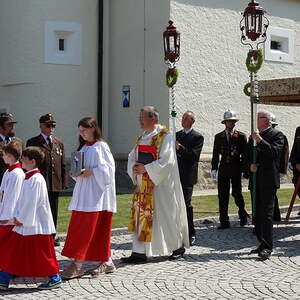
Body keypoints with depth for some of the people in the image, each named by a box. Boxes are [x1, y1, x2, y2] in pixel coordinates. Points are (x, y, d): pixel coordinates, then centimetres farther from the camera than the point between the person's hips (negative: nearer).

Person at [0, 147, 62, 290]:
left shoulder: (36, 179, -18)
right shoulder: (28, 177, 12)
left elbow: (31, 203, -20)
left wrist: (22, 219, -14)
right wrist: (17, 217, 5)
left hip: (36, 224, -10)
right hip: (24, 222, 10)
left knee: (42, 254, 0)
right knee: (12, 251, 10)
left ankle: (55, 278, 12)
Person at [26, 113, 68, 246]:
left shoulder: (59, 143, 15)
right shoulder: (33, 143, 0)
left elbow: (63, 165, 14)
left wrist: (64, 183, 6)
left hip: (55, 185, 5)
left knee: (53, 212, 11)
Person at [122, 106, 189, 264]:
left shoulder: (165, 137, -10)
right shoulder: (142, 137, 13)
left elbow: (167, 161, -18)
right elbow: (132, 156, 15)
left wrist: (146, 168, -19)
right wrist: (134, 167, -7)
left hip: (161, 184, -7)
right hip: (143, 184, 7)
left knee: (165, 215, 2)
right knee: (140, 216, 3)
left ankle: (178, 246, 22)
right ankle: (139, 252, 6)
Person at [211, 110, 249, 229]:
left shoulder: (241, 136, 4)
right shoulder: (218, 137, 10)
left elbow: (244, 155, 2)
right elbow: (215, 154, 8)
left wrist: (244, 169, -5)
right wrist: (214, 168, -1)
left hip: (236, 170, -2)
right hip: (223, 170, 2)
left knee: (236, 194, -3)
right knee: (222, 196, 1)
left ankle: (242, 215, 24)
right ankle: (224, 222, 7)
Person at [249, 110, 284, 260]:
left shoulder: (277, 135, -2)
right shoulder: (254, 136, 18)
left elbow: (275, 152, -17)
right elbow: (248, 155, 19)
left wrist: (260, 140, -21)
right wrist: (250, 165, -2)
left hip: (269, 180, -7)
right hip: (255, 180, 7)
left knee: (267, 214, -11)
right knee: (257, 214, 9)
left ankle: (267, 247, -10)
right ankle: (263, 243, 17)